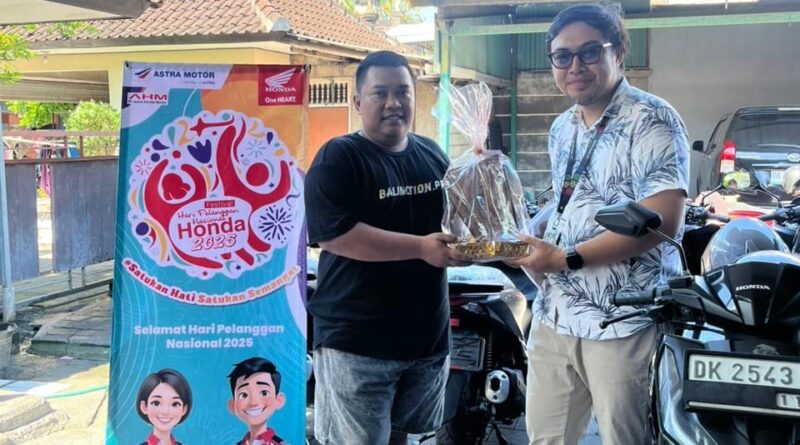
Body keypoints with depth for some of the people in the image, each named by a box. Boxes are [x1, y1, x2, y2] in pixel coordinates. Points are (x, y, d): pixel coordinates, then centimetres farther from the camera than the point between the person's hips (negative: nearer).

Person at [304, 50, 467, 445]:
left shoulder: (432, 154, 10)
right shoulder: (338, 158, -11)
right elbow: (332, 234, -23)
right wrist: (421, 247, -26)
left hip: (427, 336, 6)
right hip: (356, 341, -6)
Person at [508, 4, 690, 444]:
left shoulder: (652, 121, -10)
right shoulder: (562, 129, 14)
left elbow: (662, 220, -20)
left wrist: (568, 259, -19)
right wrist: (531, 241, 9)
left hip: (623, 318, -7)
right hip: (555, 313, 7)